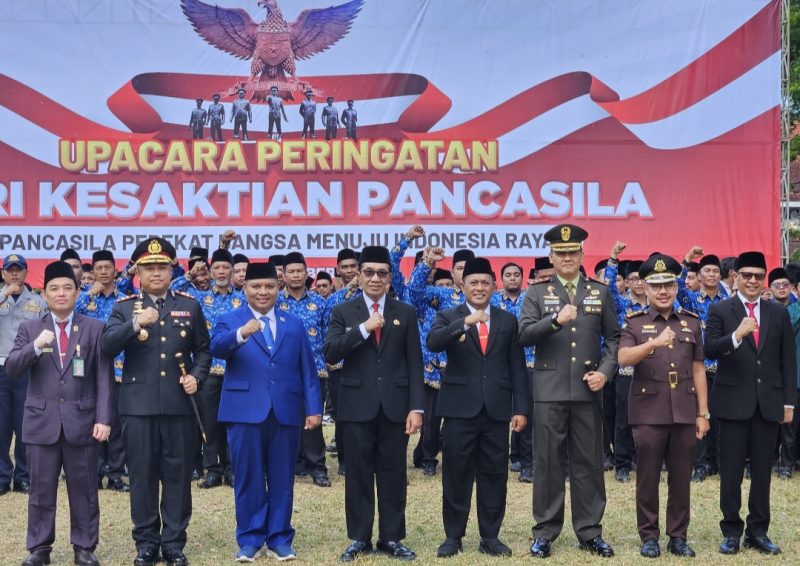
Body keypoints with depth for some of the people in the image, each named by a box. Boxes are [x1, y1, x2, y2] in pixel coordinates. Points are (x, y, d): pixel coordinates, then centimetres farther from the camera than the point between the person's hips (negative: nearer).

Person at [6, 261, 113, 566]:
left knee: (84, 490, 5)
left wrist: (104, 418, -8)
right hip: (41, 421, 1)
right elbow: (12, 368, -2)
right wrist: (36, 346, -19)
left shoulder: (95, 329, 5)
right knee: (41, 490, 6)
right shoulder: (30, 328, 9)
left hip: (81, 421, -1)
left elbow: (104, 378, 0)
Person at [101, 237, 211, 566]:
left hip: (180, 404, 1)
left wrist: (197, 376, -6)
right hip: (138, 405, -1)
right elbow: (107, 346, -11)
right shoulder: (124, 307, 4)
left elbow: (203, 350, 13)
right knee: (142, 474, 4)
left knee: (178, 474, 5)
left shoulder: (189, 306, 8)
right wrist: (135, 323, -25)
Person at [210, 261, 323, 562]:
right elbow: (216, 347, -18)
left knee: (282, 480, 6)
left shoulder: (294, 324, 14)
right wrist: (241, 334, -37)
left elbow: (307, 370, 10)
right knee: (248, 479, 3)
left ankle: (279, 539, 15)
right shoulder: (229, 321, 4)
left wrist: (313, 408, 1)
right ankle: (249, 539, 12)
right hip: (245, 411, -2)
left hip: (286, 412, 2)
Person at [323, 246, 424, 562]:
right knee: (358, 473, 5)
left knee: (393, 473, 5)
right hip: (357, 405, -1)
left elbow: (414, 363, 3)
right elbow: (330, 354, -9)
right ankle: (359, 538, 14)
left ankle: (391, 538, 14)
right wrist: (363, 328, -17)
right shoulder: (343, 312, 5)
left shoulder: (406, 313, 7)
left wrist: (416, 407, -5)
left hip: (395, 405, 1)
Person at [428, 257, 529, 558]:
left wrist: (521, 408, 1)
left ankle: (490, 536, 14)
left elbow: (517, 367, 8)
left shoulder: (508, 320, 11)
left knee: (494, 474, 6)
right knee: (456, 474, 3)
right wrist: (465, 323, -31)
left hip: (496, 409, 2)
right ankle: (453, 536, 12)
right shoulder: (448, 318, 4)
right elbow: (433, 343, -18)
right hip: (460, 408, -2)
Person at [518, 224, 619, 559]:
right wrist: (555, 320, -23)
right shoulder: (536, 293, 4)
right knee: (548, 462, 3)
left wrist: (605, 371, -5)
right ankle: (545, 532, 11)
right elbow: (524, 335, -8)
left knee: (589, 462, 5)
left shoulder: (600, 293, 9)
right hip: (549, 390, -1)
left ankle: (590, 532, 14)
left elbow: (613, 338, 11)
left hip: (587, 390, 1)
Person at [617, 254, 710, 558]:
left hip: (684, 412, 2)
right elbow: (623, 358, -17)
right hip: (648, 413, -2)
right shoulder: (634, 322, 0)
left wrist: (702, 413, 5)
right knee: (647, 478, 3)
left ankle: (678, 536, 17)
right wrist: (653, 343, -33)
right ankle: (649, 536, 13)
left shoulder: (691, 322, 9)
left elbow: (698, 370, 9)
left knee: (681, 478, 7)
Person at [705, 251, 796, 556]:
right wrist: (736, 336, -28)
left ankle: (758, 531, 16)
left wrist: (789, 401, 4)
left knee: (762, 470, 7)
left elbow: (788, 361, 9)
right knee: (731, 470, 2)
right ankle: (731, 531, 12)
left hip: (768, 402, 2)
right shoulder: (720, 311, 1)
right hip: (733, 401, -2)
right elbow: (709, 350, -11)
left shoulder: (779, 313, 9)